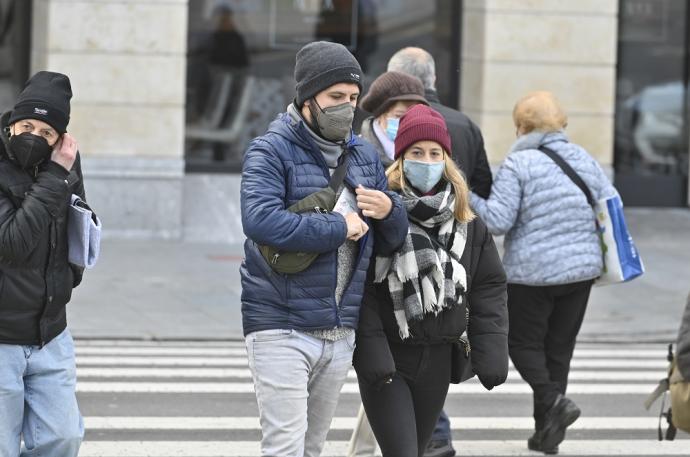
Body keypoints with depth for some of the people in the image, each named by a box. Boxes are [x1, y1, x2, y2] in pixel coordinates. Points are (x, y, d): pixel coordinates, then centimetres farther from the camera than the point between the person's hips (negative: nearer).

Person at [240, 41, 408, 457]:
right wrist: (340, 227, -18)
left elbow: (390, 242, 17)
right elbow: (260, 220, -26)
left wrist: (389, 211, -7)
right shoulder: (271, 152, -7)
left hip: (341, 335, 7)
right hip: (282, 329, -6)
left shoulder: (365, 157, 13)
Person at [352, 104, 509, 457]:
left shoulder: (466, 223, 5)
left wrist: (492, 356, -1)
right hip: (386, 360, -5)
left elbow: (488, 289, 6)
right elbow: (361, 292, -12)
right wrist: (372, 354, -18)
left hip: (436, 361, 5)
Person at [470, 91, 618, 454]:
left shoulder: (518, 163, -11)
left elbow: (497, 220, -14)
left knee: (523, 342, 10)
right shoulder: (584, 159, 7)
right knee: (560, 345, 12)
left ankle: (552, 401, -13)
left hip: (533, 272, -5)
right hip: (582, 268, 5)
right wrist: (597, 253, 23)